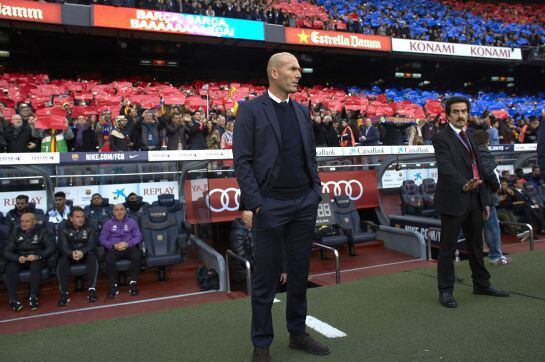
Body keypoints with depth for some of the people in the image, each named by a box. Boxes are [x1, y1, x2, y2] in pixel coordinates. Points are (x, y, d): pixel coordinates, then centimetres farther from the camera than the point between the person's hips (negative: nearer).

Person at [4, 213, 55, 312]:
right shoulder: (16, 232, 6)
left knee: (36, 266, -34)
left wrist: (38, 256, -27)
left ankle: (33, 297, -27)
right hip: (19, 260, 2)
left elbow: (51, 247, -9)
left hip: (37, 259, -2)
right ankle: (13, 299, -23)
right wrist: (17, 258, -23)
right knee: (10, 268, -29)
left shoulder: (42, 231, 1)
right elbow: (6, 252, -1)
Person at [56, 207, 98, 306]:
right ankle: (64, 293, -27)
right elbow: (63, 246, -16)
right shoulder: (64, 229, -4)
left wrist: (82, 252, -36)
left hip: (86, 253, 0)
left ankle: (92, 290, -31)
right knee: (62, 261, -30)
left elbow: (92, 244, -14)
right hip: (69, 254, 1)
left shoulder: (89, 228, -4)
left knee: (92, 258, -31)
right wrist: (72, 253, -39)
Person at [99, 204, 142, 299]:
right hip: (113, 248, 0)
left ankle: (133, 283, -26)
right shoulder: (108, 224, 14)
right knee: (109, 258, -35)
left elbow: (138, 236, 5)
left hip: (129, 247, 0)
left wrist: (128, 244, -14)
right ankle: (113, 286, -24)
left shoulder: (132, 222, 14)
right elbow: (102, 239, 5)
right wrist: (113, 245, -13)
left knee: (137, 255, -34)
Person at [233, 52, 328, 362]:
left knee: (300, 273, 14)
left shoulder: (303, 111, 14)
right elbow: (242, 161, -8)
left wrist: (316, 192, 7)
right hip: (271, 206, -5)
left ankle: (298, 333, 31)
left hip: (305, 204, 5)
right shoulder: (251, 110, -3)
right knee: (266, 278, 5)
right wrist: (253, 203, -14)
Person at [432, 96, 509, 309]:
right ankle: (445, 291, 11)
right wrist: (463, 185, -42)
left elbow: (477, 170, 18)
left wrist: (484, 201, 16)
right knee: (448, 248, 1)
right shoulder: (441, 138, -9)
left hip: (474, 200, 8)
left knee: (476, 244, 19)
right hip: (453, 201, -8)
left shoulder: (468, 138, 16)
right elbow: (446, 168, -25)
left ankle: (481, 284, 34)